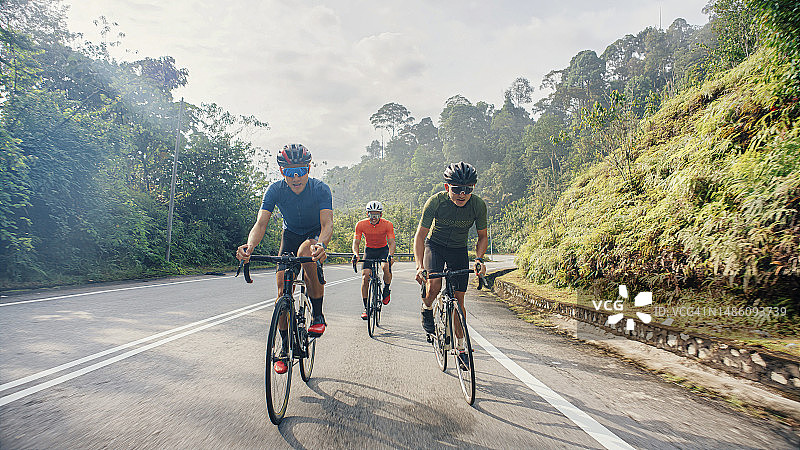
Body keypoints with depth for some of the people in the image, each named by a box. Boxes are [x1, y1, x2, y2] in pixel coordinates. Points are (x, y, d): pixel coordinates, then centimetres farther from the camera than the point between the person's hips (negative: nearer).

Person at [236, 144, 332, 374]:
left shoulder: (320, 189, -26)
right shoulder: (275, 190, -21)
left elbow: (327, 223, -36)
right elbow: (261, 223, -28)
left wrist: (321, 245, -59)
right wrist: (250, 245, -50)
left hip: (315, 234, -2)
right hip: (290, 234, 3)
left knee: (305, 253, -38)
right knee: (283, 290, -9)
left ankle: (318, 315, -21)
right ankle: (285, 348, 7)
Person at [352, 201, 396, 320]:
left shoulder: (387, 225, -21)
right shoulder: (361, 224, -18)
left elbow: (391, 242, -23)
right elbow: (356, 242, -16)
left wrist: (390, 255, -41)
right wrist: (356, 254, -36)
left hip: (383, 249, -1)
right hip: (369, 250, 1)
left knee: (386, 267, -32)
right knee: (365, 276, -14)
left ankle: (386, 290, -2)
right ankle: (366, 307, -3)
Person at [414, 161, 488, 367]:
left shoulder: (478, 205, -21)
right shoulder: (435, 201, -27)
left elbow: (482, 237, -6)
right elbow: (420, 235, -21)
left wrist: (479, 259, -25)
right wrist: (419, 266, -33)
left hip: (459, 250, 2)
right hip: (435, 245, -1)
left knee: (459, 300, 1)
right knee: (434, 286, -28)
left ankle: (460, 347, 16)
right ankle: (427, 310, 7)